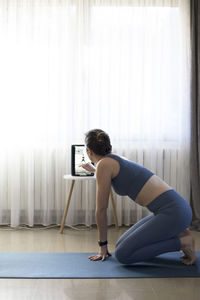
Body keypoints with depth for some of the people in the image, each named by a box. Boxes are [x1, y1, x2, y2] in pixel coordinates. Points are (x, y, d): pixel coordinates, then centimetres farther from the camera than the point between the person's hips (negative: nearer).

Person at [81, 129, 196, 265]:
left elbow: (101, 209, -4)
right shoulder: (116, 160, 19)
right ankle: (177, 234, 12)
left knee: (123, 254, -10)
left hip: (172, 211, -9)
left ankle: (182, 242, -4)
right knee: (122, 245, 14)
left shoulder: (104, 164, -7)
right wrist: (93, 169, 68)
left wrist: (103, 245, 6)